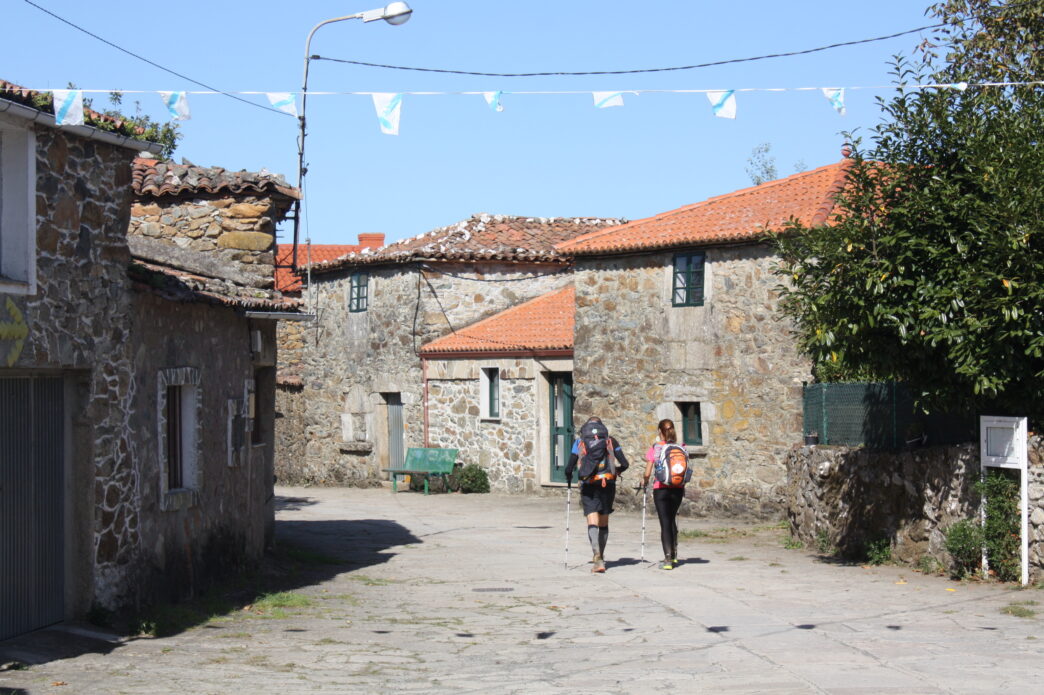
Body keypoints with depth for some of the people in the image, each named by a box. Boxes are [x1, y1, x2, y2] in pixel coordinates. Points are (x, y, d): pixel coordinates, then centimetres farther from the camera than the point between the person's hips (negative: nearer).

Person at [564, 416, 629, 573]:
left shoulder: (579, 442, 10)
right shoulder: (610, 441, 11)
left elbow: (569, 467, 5)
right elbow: (624, 464, 4)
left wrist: (568, 479, 26)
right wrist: (617, 471, 26)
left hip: (588, 486, -2)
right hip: (607, 484, 2)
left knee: (592, 523, -8)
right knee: (604, 523, 16)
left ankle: (598, 558, -27)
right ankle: (600, 556, 30)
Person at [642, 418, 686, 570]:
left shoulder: (654, 448, -4)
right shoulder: (681, 448, 3)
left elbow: (647, 473, -6)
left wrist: (644, 481, 15)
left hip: (661, 488, -3)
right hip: (677, 489, 3)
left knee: (665, 523, -1)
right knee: (672, 520, 21)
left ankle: (668, 559, -7)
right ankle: (674, 555, 24)